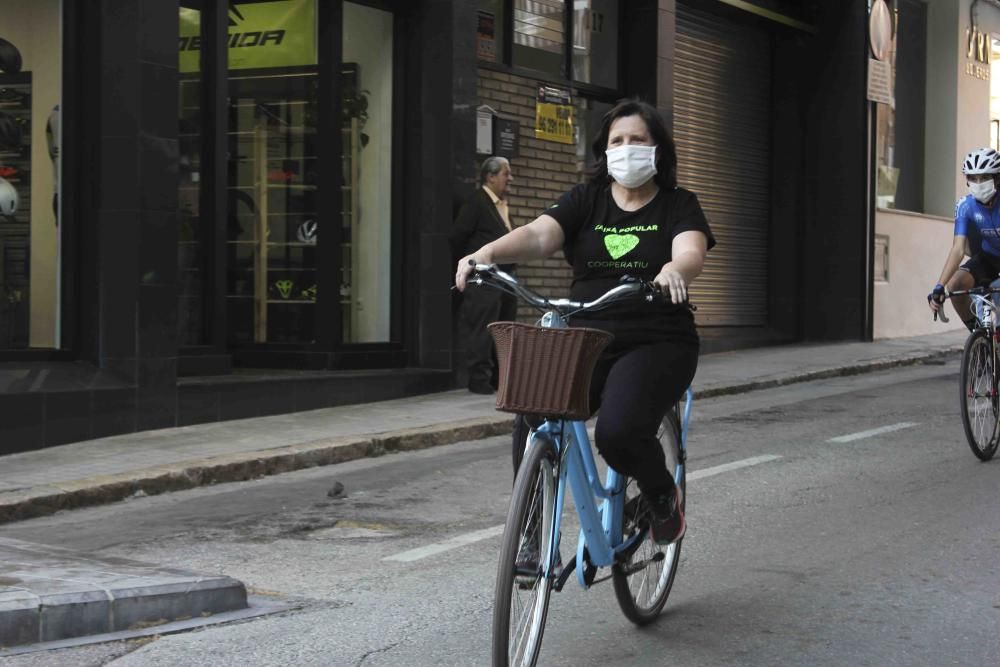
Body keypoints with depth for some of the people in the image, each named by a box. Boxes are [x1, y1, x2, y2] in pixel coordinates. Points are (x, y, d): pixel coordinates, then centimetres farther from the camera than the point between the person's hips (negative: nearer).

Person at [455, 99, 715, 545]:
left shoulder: (678, 206, 6)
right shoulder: (586, 201, 11)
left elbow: (691, 252, -14)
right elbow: (538, 234, -6)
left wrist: (674, 270, -40)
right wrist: (489, 252, -27)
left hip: (655, 344, -2)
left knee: (619, 431, -28)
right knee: (532, 426, -22)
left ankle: (663, 497, 6)